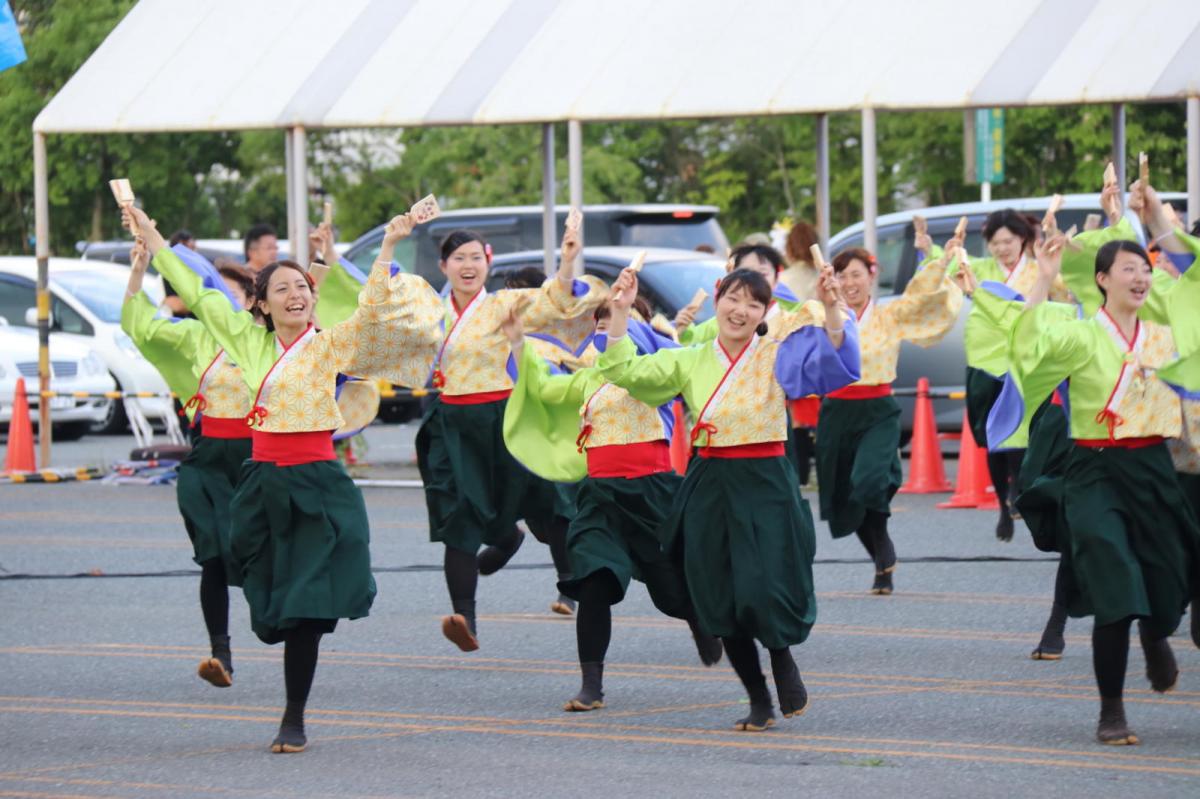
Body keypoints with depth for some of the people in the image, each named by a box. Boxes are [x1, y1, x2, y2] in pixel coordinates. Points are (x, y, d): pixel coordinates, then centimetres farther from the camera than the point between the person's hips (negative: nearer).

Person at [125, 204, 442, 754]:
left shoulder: (329, 347, -1)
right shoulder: (251, 341, 11)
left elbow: (371, 312, -15)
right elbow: (197, 295, 18)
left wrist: (388, 249, -23)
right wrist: (151, 239, 22)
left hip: (315, 485, -4)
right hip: (262, 482, 4)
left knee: (304, 609, -6)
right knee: (271, 609, 4)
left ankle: (294, 722, 2)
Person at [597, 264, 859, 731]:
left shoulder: (777, 356, -1)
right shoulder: (690, 363, 9)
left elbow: (832, 359, -16)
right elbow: (625, 372, 6)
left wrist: (831, 309, -31)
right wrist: (620, 311, -2)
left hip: (765, 486, -4)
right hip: (709, 487, 4)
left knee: (764, 594, -14)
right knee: (720, 603, 4)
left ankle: (784, 664, 19)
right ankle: (759, 701, 21)